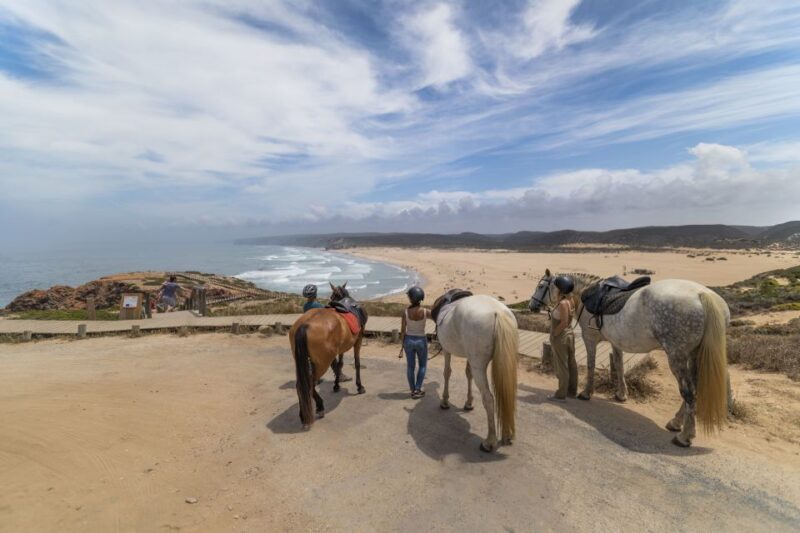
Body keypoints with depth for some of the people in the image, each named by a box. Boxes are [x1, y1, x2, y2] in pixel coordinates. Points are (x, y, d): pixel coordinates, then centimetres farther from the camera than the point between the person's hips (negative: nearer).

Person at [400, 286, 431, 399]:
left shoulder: (406, 311, -14)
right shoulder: (425, 312, -15)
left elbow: (403, 329, -7)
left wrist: (403, 342, 5)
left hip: (409, 339, 1)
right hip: (421, 340, -1)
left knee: (410, 366, 15)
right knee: (423, 365, 17)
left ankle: (413, 390, 22)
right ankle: (417, 390, 13)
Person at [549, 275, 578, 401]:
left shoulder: (563, 303, -24)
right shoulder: (570, 300, 2)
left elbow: (564, 323, -26)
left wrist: (554, 334, -16)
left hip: (561, 338, -9)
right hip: (569, 335, 9)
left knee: (562, 366, 2)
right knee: (571, 364, 17)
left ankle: (561, 395, 14)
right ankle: (572, 391, 31)